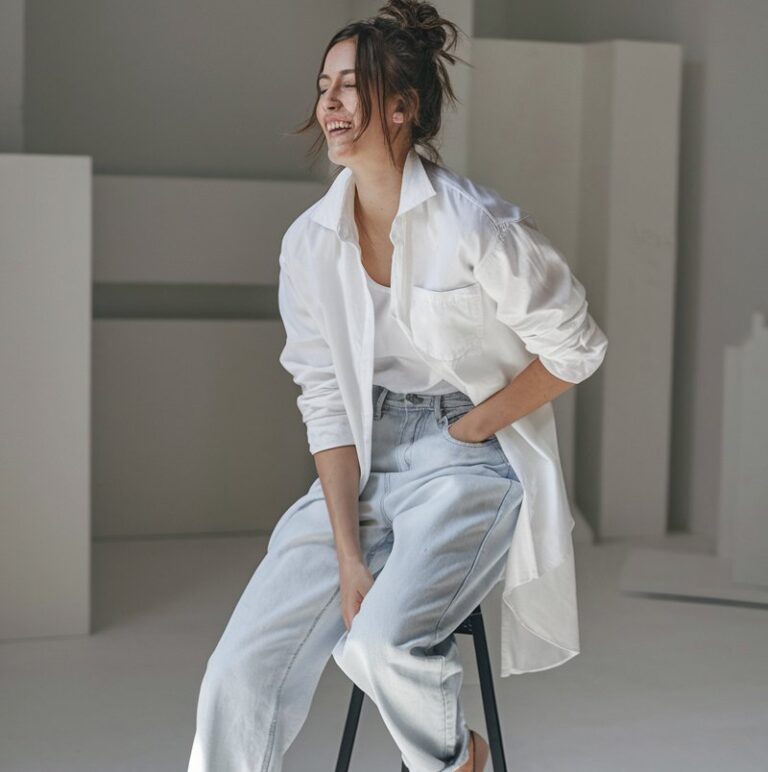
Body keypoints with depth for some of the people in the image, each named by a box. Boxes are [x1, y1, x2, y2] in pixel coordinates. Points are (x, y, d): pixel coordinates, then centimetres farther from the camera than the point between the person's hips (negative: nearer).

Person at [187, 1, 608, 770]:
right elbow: (326, 404, 0)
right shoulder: (310, 242, 0)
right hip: (363, 469, 5)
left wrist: (464, 431, -6)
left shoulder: (475, 226, -15)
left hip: (471, 467, -5)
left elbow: (573, 348, -5)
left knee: (381, 643, -29)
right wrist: (348, 556, -8)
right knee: (241, 666, -9)